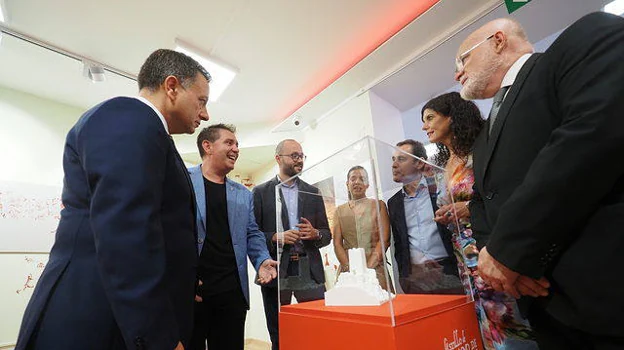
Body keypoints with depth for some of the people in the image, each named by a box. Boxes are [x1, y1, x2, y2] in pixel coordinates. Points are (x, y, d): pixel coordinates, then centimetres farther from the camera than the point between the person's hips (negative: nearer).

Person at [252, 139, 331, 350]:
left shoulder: (313, 192, 11)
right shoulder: (261, 192, 3)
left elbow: (327, 234, 11)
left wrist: (315, 233, -9)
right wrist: (276, 237, -16)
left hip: (310, 271, 2)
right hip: (276, 271, -1)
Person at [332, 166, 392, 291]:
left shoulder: (378, 205, 7)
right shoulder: (339, 211, 11)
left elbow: (384, 239, -2)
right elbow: (337, 243, 5)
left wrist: (368, 267, -12)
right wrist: (350, 268, -10)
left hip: (376, 268, -1)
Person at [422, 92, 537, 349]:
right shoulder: (443, 164, 14)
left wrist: (472, 207, -20)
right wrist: (444, 218, 2)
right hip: (466, 255, 6)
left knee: (509, 317, 1)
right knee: (487, 319, 12)